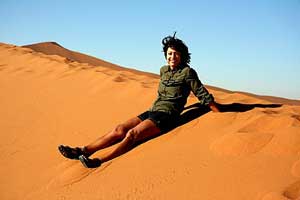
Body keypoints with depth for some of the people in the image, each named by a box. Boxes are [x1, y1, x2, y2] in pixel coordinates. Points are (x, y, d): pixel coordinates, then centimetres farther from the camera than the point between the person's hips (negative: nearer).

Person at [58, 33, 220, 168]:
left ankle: (99, 161, -41)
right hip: (152, 112, 7)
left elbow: (203, 95, 0)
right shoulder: (164, 70, 16)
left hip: (167, 116, -7)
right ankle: (83, 151, -19)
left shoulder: (187, 72, -3)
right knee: (120, 129, -12)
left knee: (132, 133, -29)